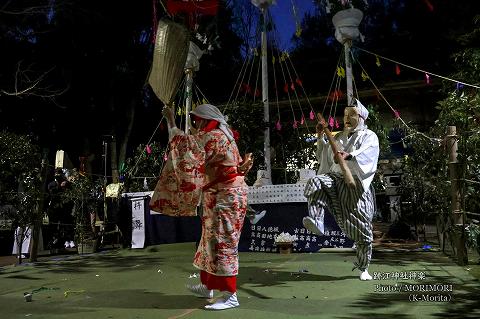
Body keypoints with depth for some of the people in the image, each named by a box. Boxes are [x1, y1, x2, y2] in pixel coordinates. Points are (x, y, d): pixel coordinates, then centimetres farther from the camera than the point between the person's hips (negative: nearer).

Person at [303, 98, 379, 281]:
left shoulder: (369, 136, 6)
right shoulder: (339, 137, 22)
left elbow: (367, 153, -17)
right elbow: (323, 156, 31)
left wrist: (350, 156, -38)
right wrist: (320, 137, 18)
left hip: (356, 184, -3)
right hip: (335, 178, 4)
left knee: (362, 231, 0)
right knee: (315, 183, -32)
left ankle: (363, 268, 18)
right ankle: (316, 222, -44)